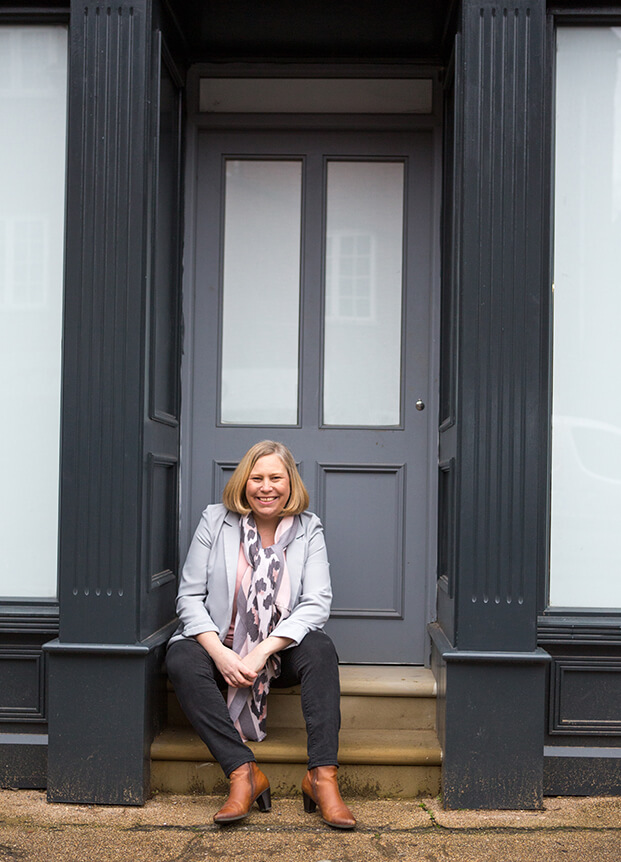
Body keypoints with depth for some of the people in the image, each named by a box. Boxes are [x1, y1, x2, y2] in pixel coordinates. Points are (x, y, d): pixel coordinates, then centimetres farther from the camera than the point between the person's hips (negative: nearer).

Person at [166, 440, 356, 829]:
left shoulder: (308, 528, 0)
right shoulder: (215, 521, 0)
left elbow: (317, 603, -9)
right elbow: (190, 596, -3)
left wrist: (262, 652, -21)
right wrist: (220, 654, -19)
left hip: (281, 652, 0)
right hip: (220, 647, 0)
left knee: (320, 649, -31)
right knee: (181, 659, -30)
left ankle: (323, 775, -33)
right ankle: (244, 772, -34)